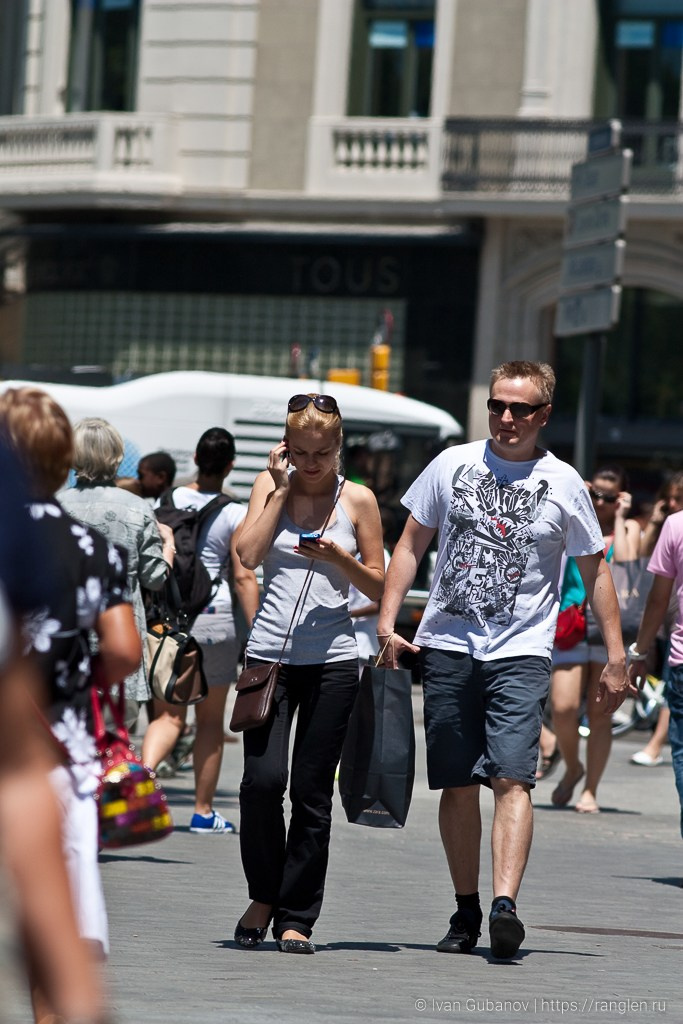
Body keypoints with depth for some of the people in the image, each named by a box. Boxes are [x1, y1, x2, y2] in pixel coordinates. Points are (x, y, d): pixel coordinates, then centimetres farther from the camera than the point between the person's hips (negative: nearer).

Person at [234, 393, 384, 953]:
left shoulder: (358, 500, 4)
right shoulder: (270, 486, 7)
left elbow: (380, 586, 6)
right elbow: (248, 555, -8)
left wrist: (337, 557, -11)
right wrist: (281, 488, -6)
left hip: (332, 660, 0)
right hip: (270, 654, 0)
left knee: (312, 793, 1)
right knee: (262, 779, -13)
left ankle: (296, 917, 10)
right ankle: (263, 895, 9)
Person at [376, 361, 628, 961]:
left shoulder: (562, 484, 3)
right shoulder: (453, 466, 7)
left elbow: (595, 573, 10)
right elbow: (411, 545, 12)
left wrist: (617, 658, 6)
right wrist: (387, 624, 2)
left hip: (521, 652, -2)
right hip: (448, 647, 2)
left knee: (512, 778, -16)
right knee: (458, 784, 5)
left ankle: (505, 906, -27)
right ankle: (466, 912, 14)